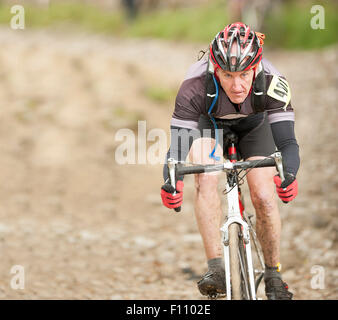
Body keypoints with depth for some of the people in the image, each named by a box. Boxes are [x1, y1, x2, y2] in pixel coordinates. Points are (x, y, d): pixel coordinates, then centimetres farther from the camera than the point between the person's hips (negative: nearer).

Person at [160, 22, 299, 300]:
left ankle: (273, 276, 9)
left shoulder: (272, 83, -38)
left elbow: (287, 141, -40)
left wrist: (288, 175, -61)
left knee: (264, 197, -13)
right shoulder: (195, 88, -40)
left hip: (254, 125, 1)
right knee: (205, 178, -28)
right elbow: (177, 144, -39)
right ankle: (216, 269, -26)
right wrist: (171, 183, -58)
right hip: (208, 122, -1)